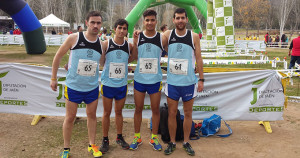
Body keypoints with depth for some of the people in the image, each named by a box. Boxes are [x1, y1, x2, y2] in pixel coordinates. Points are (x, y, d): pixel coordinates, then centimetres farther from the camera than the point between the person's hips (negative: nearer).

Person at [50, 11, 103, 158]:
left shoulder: (102, 44, -3)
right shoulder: (74, 38, -12)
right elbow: (58, 56, -2)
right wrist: (54, 78, 0)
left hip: (93, 87, 3)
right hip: (73, 86, -2)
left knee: (92, 115, 14)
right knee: (70, 117, 8)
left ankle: (92, 145, 31)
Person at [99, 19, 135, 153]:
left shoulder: (129, 46, -1)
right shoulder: (106, 44, -7)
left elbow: (133, 57, 14)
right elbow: (100, 62, -2)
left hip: (122, 84, 2)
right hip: (107, 83, -2)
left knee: (119, 112, 14)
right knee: (107, 112, 7)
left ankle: (119, 137, 29)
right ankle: (105, 140, 20)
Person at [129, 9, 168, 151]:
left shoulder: (162, 39, -2)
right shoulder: (137, 37, 0)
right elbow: (133, 57, 3)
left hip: (155, 80, -1)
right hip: (139, 79, 1)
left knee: (155, 109, 8)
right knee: (138, 109, 10)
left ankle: (154, 138, 23)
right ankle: (137, 137, 25)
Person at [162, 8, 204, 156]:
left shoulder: (194, 36, -1)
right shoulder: (167, 35, -1)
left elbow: (198, 59, 2)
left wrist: (201, 79, 1)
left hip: (189, 82, 0)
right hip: (172, 81, 0)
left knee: (188, 113, 10)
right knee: (172, 113, 7)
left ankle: (186, 142, 26)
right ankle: (172, 142, 23)